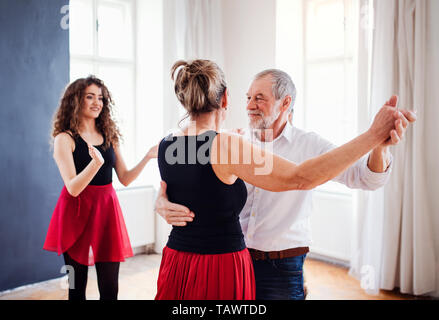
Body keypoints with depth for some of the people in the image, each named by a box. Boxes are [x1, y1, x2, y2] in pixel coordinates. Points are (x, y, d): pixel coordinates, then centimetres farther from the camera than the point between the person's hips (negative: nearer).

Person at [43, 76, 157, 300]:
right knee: (77, 286, 7)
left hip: (107, 208, 4)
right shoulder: (65, 139, -6)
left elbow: (125, 179, 9)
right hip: (77, 212, -3)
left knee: (110, 288, 2)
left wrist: (148, 157, -5)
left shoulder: (110, 137, 9)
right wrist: (95, 162, -31)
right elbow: (73, 188, -15)